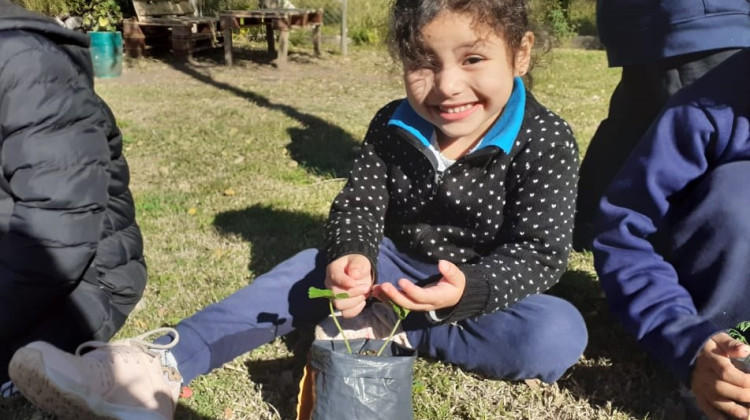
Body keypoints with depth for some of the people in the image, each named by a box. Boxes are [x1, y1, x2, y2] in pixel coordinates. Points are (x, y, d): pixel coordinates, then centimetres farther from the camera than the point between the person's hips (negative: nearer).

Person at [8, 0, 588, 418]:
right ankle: (160, 367, -28)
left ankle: (393, 333, -22)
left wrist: (468, 289, -44)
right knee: (311, 269, -17)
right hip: (398, 270, 3)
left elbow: (541, 252, -23)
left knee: (557, 336, -31)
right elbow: (358, 205, -7)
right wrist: (354, 256, -32)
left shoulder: (544, 140, -20)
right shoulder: (392, 127, -10)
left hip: (490, 287, -2)